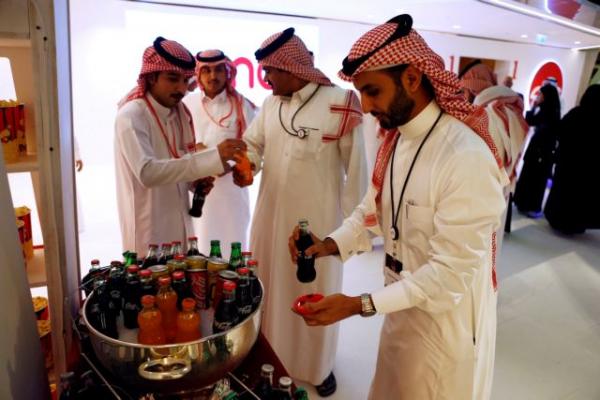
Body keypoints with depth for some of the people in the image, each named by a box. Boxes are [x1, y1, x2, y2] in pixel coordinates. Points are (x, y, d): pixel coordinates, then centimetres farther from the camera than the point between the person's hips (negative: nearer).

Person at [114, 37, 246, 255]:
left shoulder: (179, 113, 6)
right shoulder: (131, 116, -17)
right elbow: (147, 172, -31)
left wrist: (196, 181, -6)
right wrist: (213, 156, -35)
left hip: (179, 227, 7)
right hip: (149, 234, -7)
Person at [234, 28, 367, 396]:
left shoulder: (340, 104, -14)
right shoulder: (271, 104, 3)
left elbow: (356, 169, -10)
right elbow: (252, 144, 13)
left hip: (318, 219, -5)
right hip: (271, 215, 5)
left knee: (316, 292, 12)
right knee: (271, 287, 18)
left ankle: (319, 366, 36)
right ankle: (271, 356, 42)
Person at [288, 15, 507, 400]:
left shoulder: (467, 158, -30)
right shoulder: (394, 140, -1)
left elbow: (451, 274, -29)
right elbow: (372, 210, 3)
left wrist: (360, 305, -27)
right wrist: (330, 245, -15)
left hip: (446, 321, -7)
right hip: (403, 306, 7)